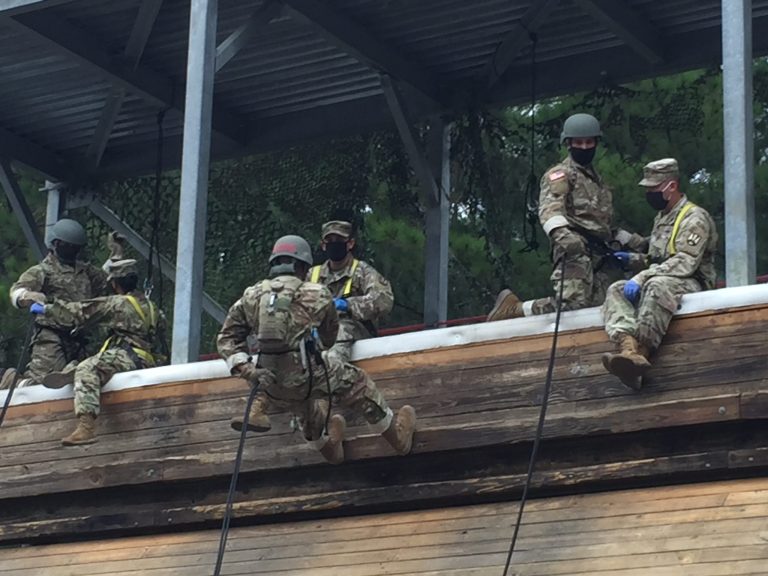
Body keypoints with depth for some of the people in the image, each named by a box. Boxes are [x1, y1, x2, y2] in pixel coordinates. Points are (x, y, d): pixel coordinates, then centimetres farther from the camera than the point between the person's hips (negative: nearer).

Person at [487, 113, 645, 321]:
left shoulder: (597, 181, 34)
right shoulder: (561, 174, 6)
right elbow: (550, 208, -14)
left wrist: (630, 240, 29)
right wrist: (561, 233, -34)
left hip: (598, 255, 8)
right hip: (575, 251, -8)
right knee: (573, 302, -25)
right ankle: (513, 308, -10)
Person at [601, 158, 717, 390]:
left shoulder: (694, 218, -7)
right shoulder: (661, 218, 22)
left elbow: (685, 263, -20)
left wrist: (642, 278, -26)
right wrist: (633, 259, 6)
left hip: (691, 283, -8)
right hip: (658, 282, 8)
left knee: (656, 286, -40)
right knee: (617, 290, -18)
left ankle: (641, 353, -52)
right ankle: (628, 348, -44)